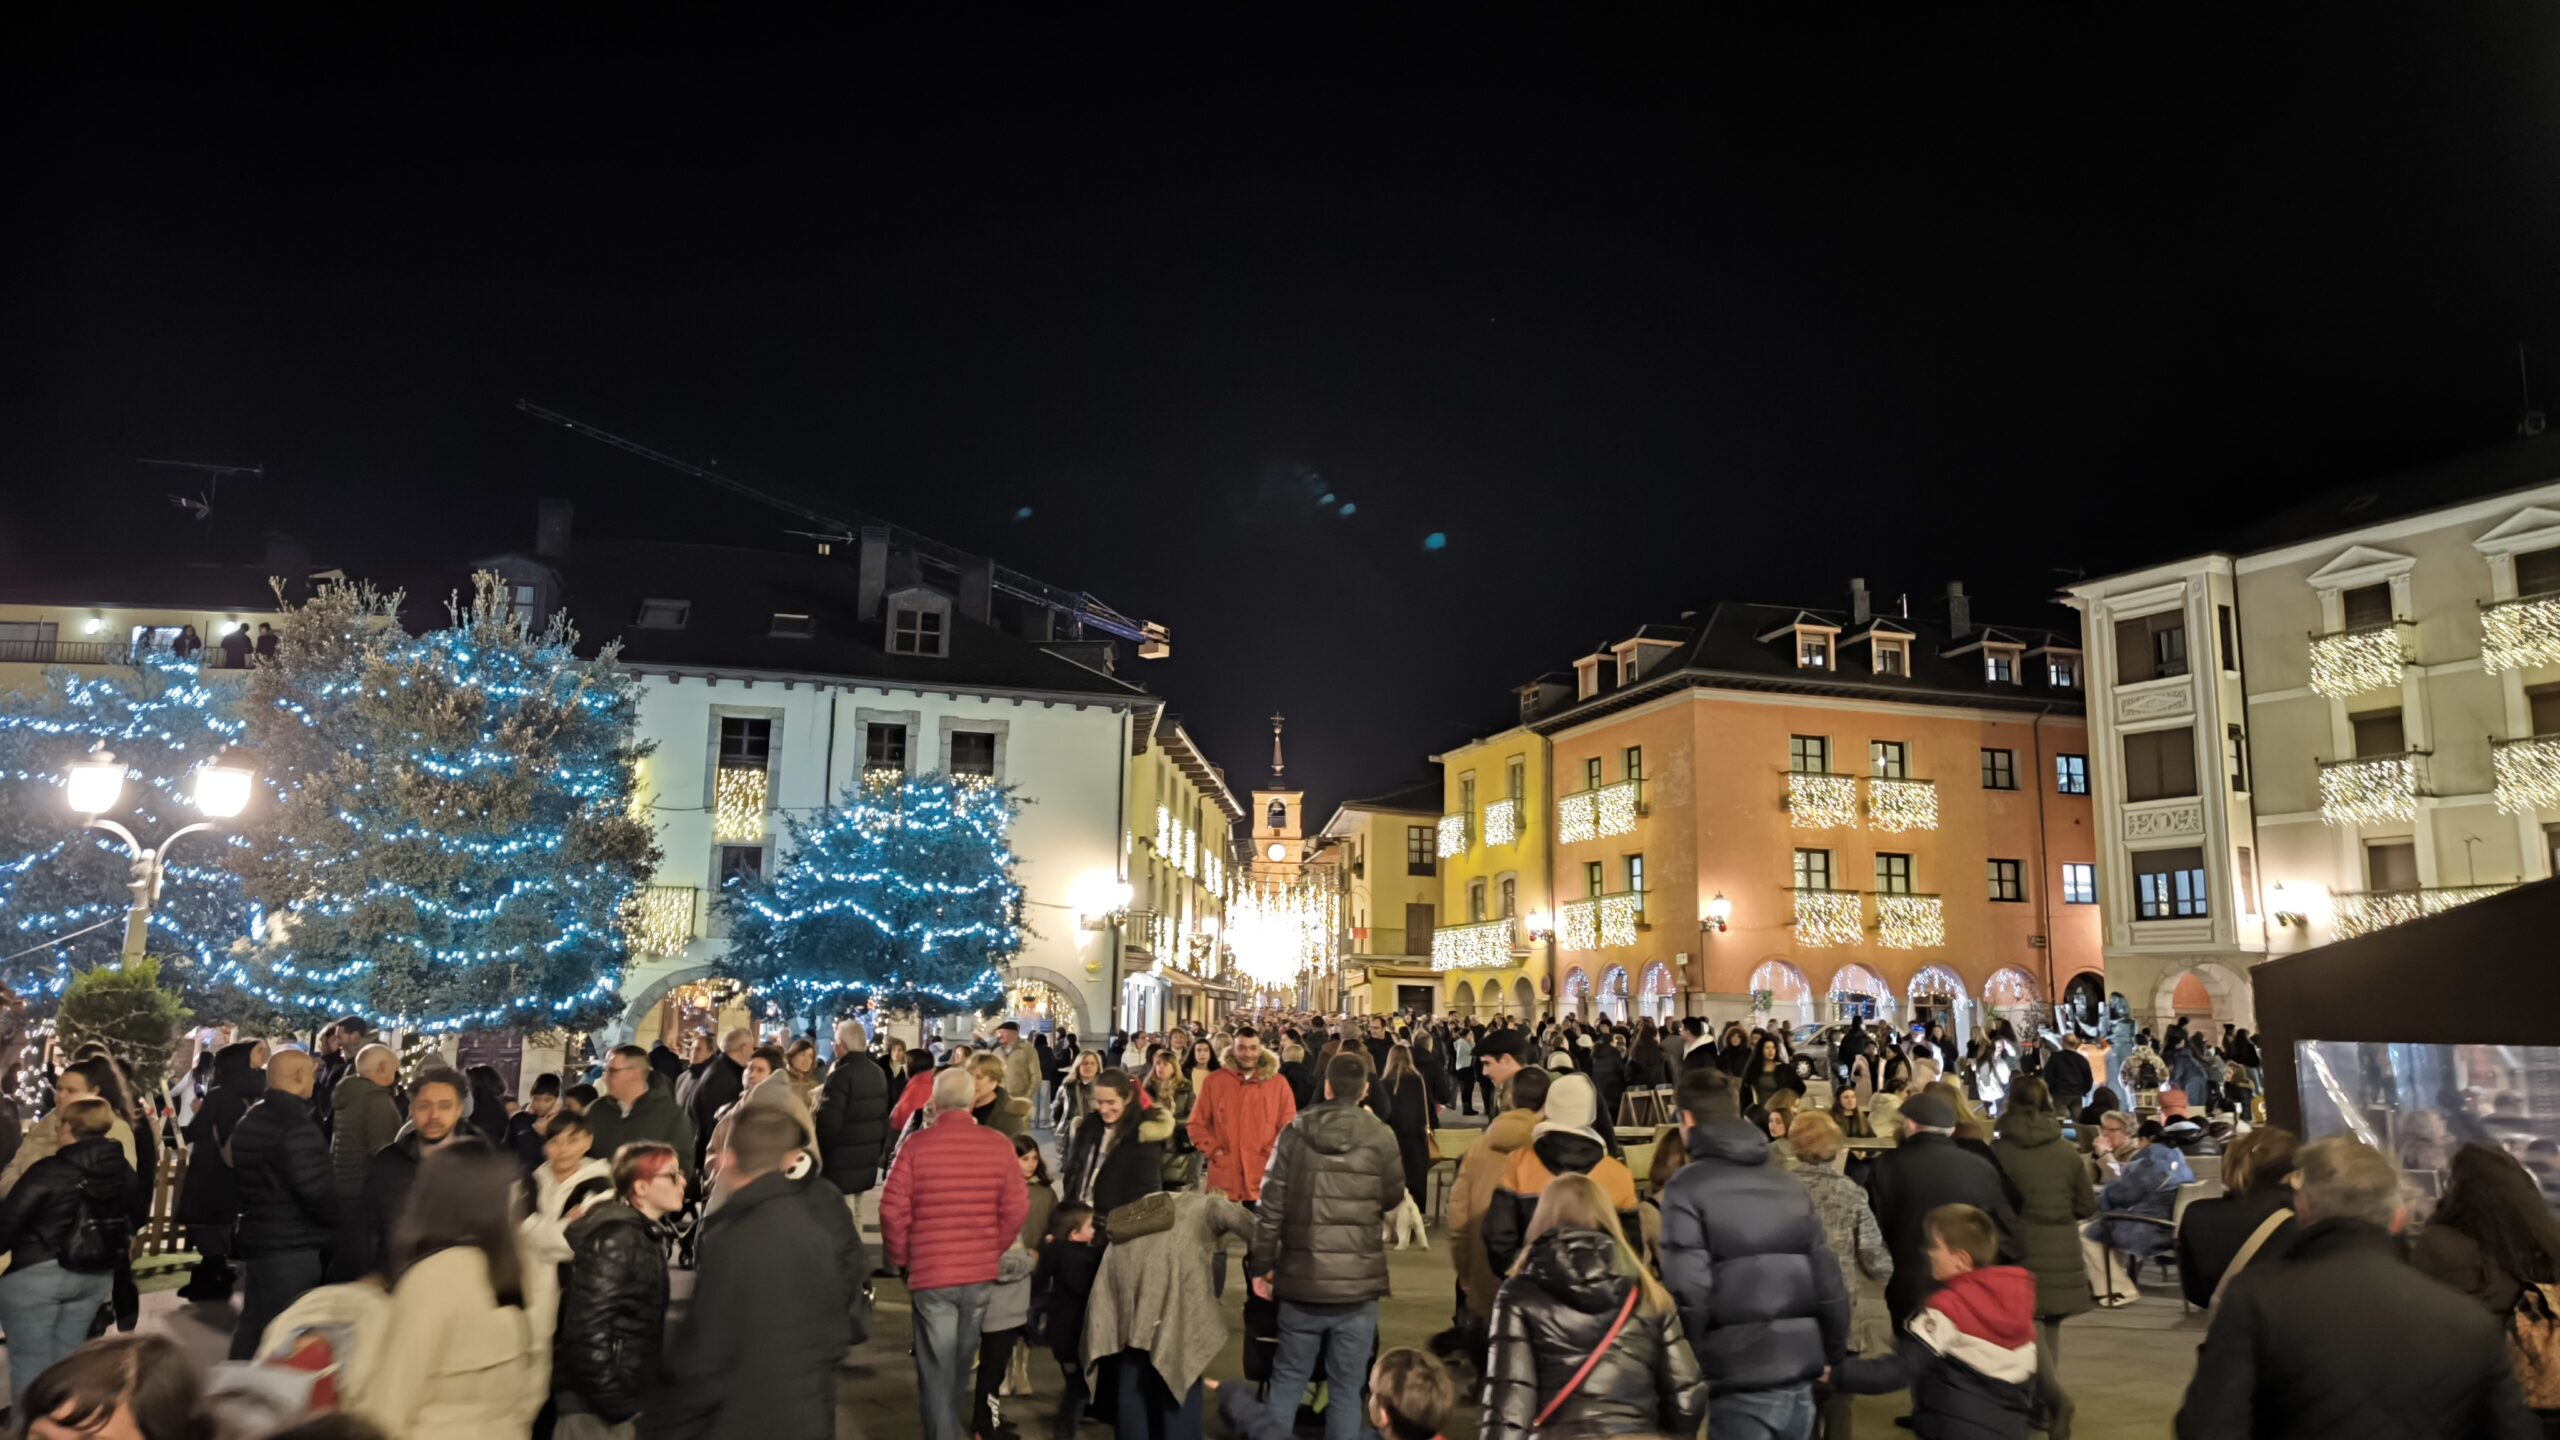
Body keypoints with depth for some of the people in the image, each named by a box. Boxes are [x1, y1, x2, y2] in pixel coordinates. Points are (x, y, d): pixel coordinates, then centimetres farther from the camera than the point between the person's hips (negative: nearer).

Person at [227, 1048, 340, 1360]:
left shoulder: (249, 1120, 11)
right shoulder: (296, 1126, -20)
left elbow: (241, 1177, 21)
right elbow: (317, 1190, -24)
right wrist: (347, 1218, -8)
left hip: (255, 1238, 10)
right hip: (292, 1248, -10)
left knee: (252, 1326, 19)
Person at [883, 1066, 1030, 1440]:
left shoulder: (916, 1145, -11)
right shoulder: (999, 1145, -6)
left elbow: (893, 1211, -10)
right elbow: (1016, 1208, -4)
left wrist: (901, 1258, 6)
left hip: (930, 1271, -3)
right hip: (981, 1271, 3)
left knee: (937, 1371, 8)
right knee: (962, 1363, 22)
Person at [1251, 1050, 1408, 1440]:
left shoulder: (1294, 1133, -3)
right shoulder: (1380, 1136, -8)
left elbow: (1270, 1208, -3)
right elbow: (1393, 1199, 6)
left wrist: (1261, 1265, 7)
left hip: (1302, 1280, 1)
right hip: (1358, 1282, -1)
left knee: (1288, 1379, 15)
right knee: (1347, 1387, 9)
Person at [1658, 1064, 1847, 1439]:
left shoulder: (1687, 1188, -8)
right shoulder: (1788, 1184, 9)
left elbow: (1688, 1292, -16)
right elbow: (1828, 1281, 9)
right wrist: (1833, 1357, 21)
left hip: (1740, 1387, -6)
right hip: (1800, 1378, 6)